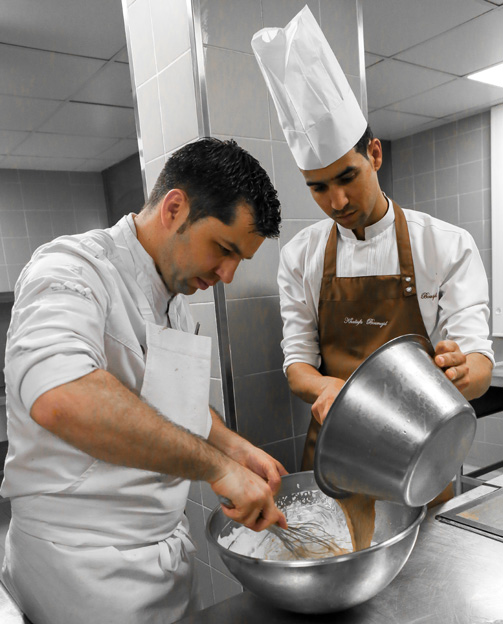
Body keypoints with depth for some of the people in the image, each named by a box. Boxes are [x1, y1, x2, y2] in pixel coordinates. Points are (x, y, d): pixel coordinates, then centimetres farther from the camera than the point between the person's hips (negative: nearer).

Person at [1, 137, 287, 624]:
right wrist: (216, 464, -35)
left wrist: (235, 447, 3)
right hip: (82, 566, -7)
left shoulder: (174, 295, 7)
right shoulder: (72, 269, -21)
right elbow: (59, 399, -42)